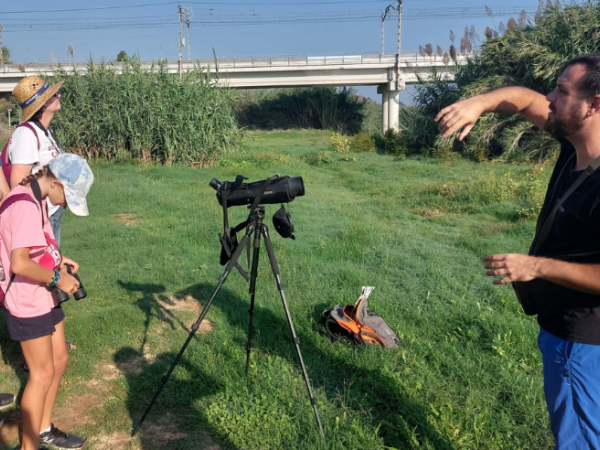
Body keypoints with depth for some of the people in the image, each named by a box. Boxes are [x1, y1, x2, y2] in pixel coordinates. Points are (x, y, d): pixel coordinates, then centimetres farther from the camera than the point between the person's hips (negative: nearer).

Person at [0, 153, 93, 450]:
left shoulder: (35, 200, 6)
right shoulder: (25, 206, -25)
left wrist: (57, 260, 5)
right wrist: (57, 278, -20)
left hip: (45, 297, 9)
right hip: (28, 303, -9)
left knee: (58, 360, 17)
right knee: (43, 373, 2)